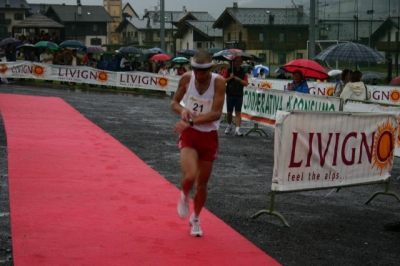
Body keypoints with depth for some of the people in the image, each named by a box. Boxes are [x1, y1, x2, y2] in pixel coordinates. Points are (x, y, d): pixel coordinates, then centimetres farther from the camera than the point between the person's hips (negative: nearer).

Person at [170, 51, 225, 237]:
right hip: (189, 134, 0)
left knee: (202, 184, 12)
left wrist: (191, 121, -29)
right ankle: (184, 196, 13)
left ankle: (195, 219, 37)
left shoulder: (218, 82, -16)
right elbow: (174, 103, 4)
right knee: (190, 176, -24)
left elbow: (216, 113, -21)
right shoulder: (187, 78, -9)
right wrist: (182, 110, -19)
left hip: (209, 137, 0)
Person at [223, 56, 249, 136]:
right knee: (229, 112, 8)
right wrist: (230, 77, -16)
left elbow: (246, 83, -4)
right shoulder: (229, 71, 2)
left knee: (238, 112, -4)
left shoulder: (243, 72, 5)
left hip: (239, 95, 0)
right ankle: (229, 126, 31)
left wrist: (238, 79, -15)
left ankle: (237, 129, -8)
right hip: (230, 94, 0)